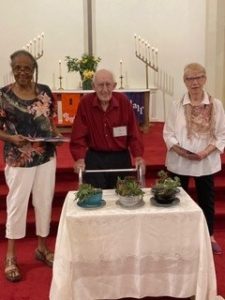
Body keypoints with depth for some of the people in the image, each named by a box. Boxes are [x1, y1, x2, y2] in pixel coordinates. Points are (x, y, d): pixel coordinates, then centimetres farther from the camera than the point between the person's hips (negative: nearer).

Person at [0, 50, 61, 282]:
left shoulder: (44, 91, 2)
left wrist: (56, 134, -7)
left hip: (46, 157, 4)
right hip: (19, 159, -4)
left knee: (44, 202, 13)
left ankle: (42, 248, 32)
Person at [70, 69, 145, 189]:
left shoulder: (123, 101, -5)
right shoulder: (85, 102, -8)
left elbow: (133, 132, -3)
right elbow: (79, 135, -7)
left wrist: (138, 156, -12)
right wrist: (80, 158, -18)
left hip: (121, 158, 1)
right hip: (94, 159, -1)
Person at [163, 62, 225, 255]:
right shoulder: (177, 105, -4)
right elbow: (168, 132, -2)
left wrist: (206, 152, -17)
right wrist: (179, 150, -17)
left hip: (206, 162, 0)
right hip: (179, 162, 0)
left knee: (207, 199, 13)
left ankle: (210, 236, 34)